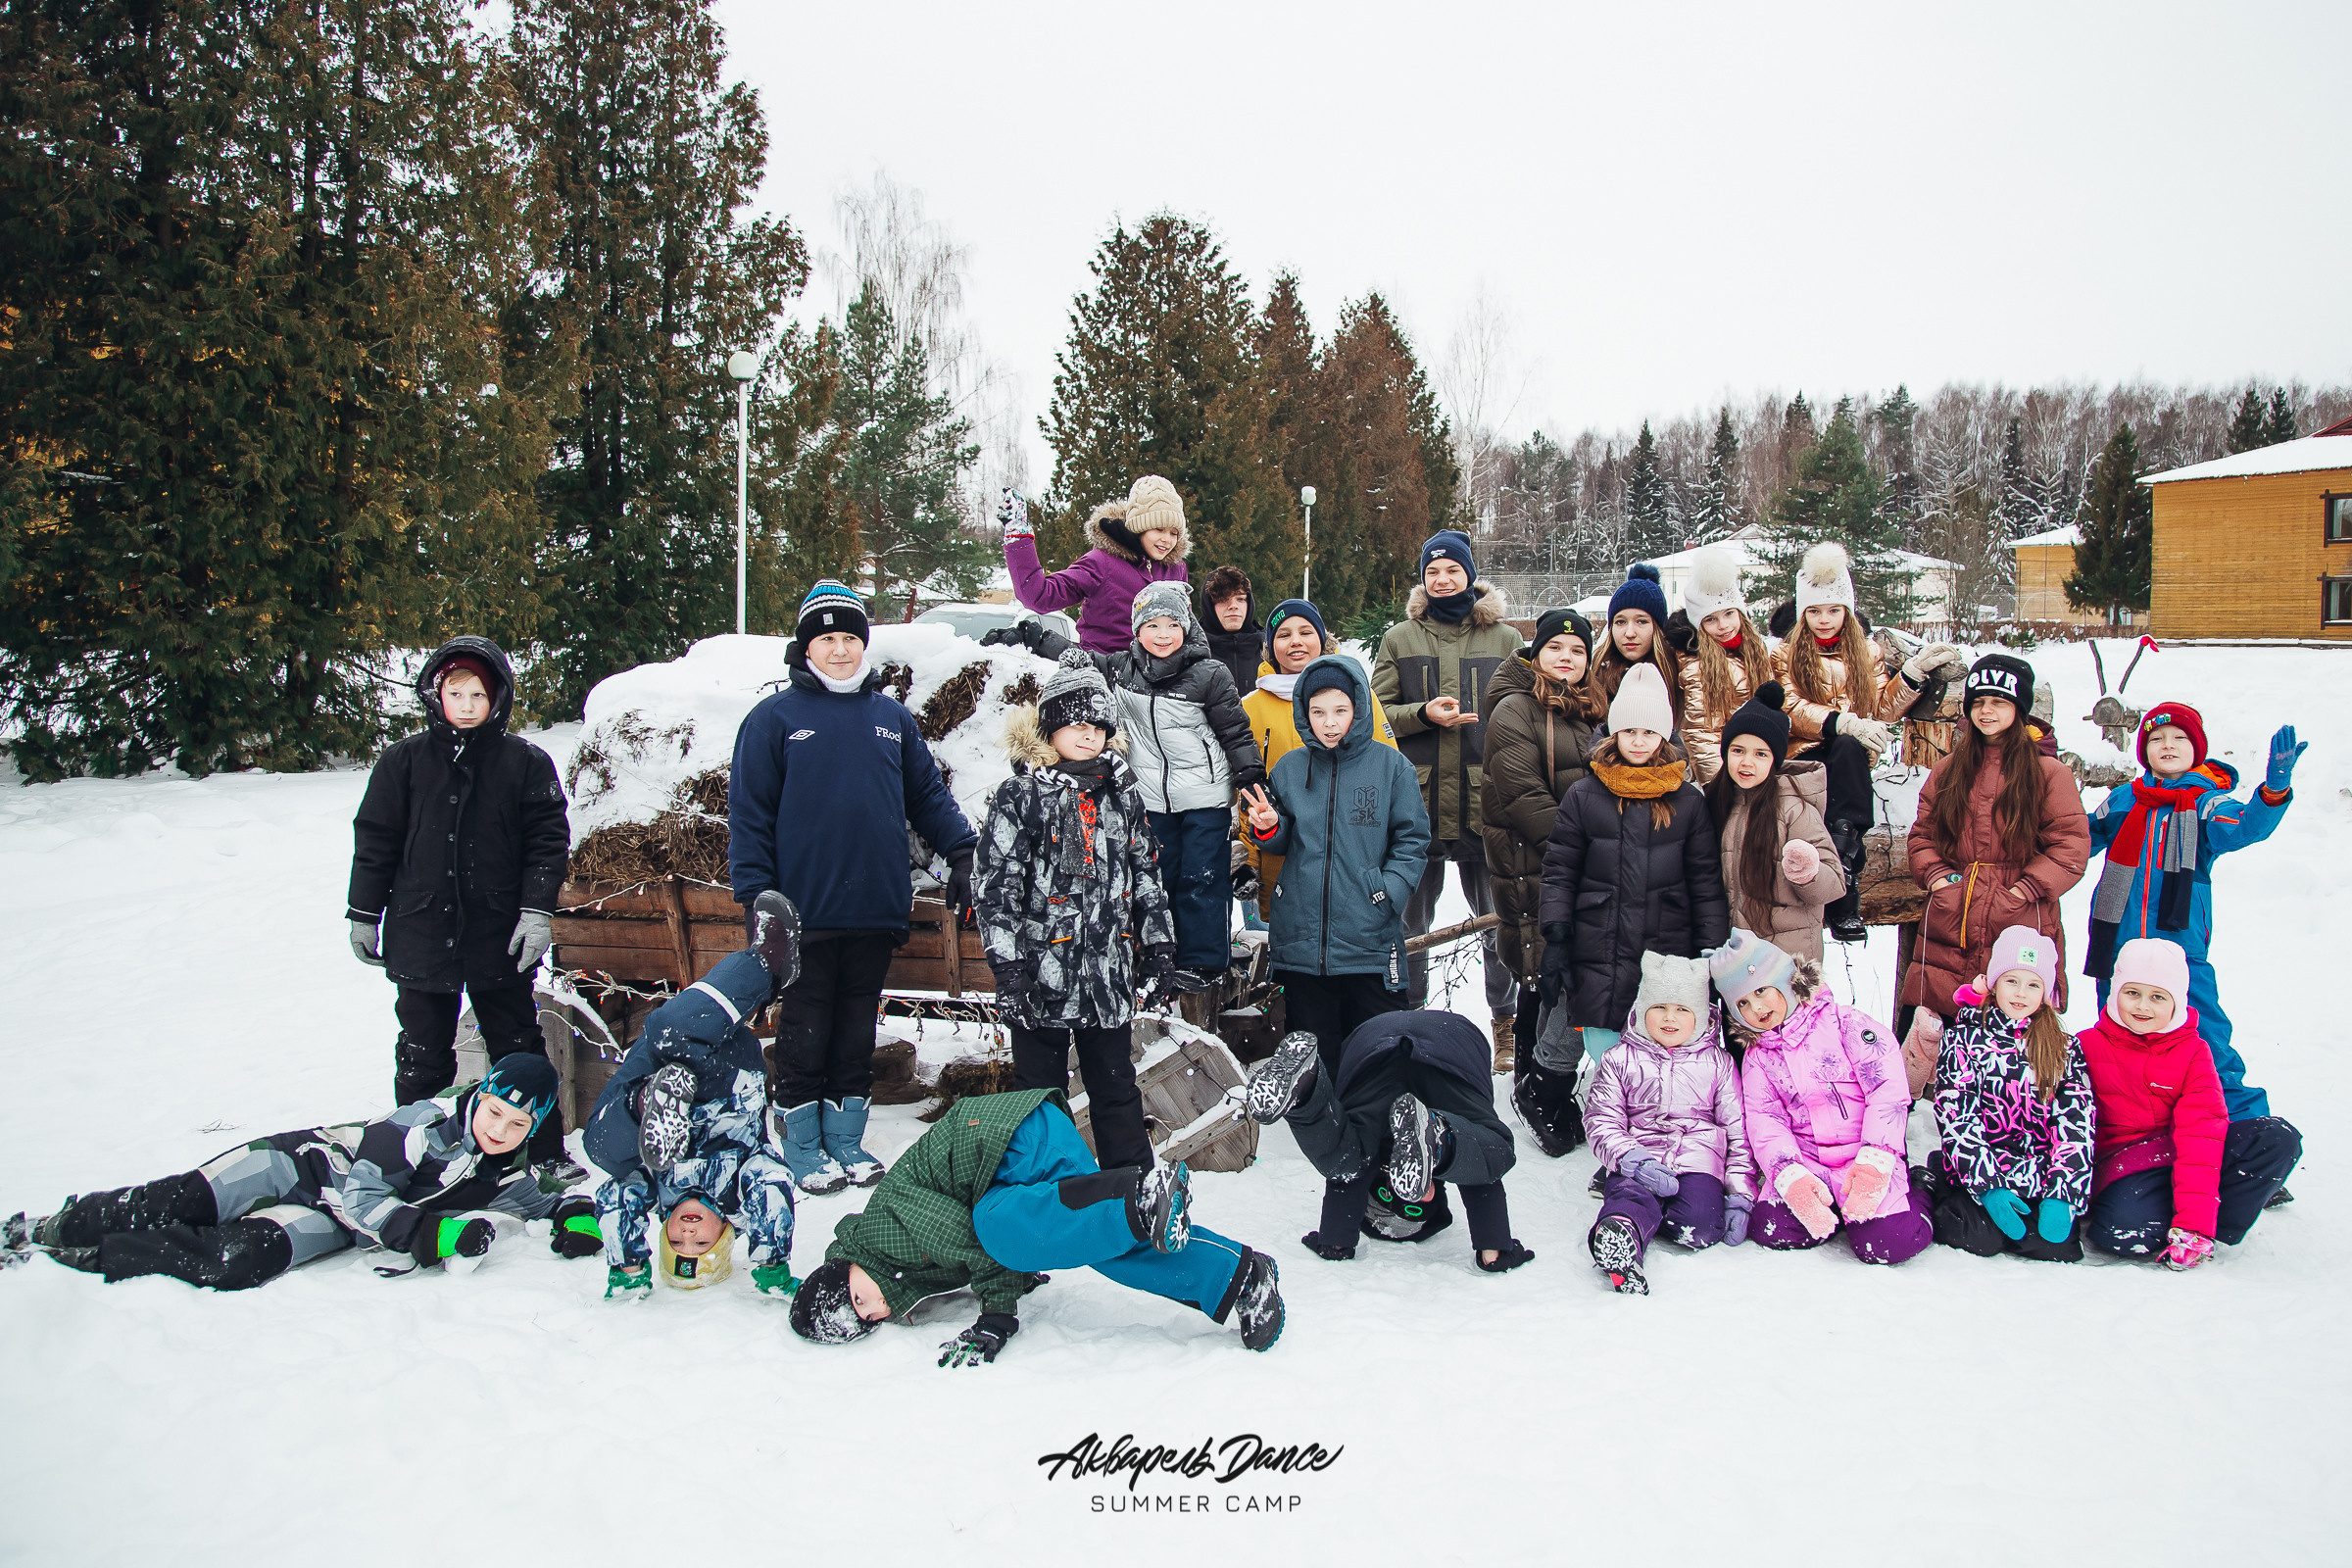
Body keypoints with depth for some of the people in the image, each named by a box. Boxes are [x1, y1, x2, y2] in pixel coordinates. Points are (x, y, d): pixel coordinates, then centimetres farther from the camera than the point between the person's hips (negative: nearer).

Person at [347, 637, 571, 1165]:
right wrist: (364, 915, 6)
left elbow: (548, 840, -1)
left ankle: (544, 1156, 20)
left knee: (519, 1050, 10)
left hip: (500, 939, -1)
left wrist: (538, 910, -9)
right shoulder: (405, 760, 2)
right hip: (420, 936, 1)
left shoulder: (525, 762, -1)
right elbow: (374, 840, 7)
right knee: (421, 1056, 11)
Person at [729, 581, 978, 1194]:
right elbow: (749, 815, -1)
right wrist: (755, 897, -7)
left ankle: (846, 1137, 22)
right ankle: (804, 1147, 15)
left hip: (877, 909, 3)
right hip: (805, 909, -3)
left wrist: (962, 853, 4)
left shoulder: (892, 717, 11)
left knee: (858, 1028, 11)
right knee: (805, 1028, 4)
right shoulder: (774, 719, 0)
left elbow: (929, 794, 15)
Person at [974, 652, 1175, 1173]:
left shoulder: (1123, 793, 10)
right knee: (1040, 1086, 6)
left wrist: (1158, 943, 11)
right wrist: (1007, 965, -15)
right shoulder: (1020, 794, -5)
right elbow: (996, 883, -9)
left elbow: (1146, 874, 16)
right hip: (1042, 969, -4)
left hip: (1110, 969, 4)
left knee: (1116, 1085, 13)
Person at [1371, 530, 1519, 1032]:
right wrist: (1424, 714, -12)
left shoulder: (1505, 640, 8)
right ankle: (1409, 1008, 24)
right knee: (1410, 917, 10)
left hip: (1486, 799, -1)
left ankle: (1505, 1015, 19)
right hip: (1418, 800, 1)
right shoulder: (1400, 639, 10)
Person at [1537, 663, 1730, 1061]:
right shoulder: (1583, 796, 4)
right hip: (1598, 966, 0)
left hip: (1668, 963, 0)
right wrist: (1555, 941, -3)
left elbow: (1706, 885, 7)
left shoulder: (1688, 802, 6)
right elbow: (1559, 874, 5)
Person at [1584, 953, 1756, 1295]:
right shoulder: (1620, 1061, 14)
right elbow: (1601, 1121, 6)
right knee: (1630, 1198, -38)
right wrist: (1629, 1157, -16)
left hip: (1698, 1162, 1)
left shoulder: (1717, 1063, 16)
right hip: (1638, 1161, -1)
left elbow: (1738, 1129, 13)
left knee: (1700, 1227, -31)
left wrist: (1741, 1193, 1)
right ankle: (1618, 1233, -66)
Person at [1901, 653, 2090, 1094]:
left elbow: (2071, 847, -2)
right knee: (1927, 1024, 1)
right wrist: (1935, 874, 1)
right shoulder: (1948, 772, 15)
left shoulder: (2049, 774, 2)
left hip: (2022, 927, -3)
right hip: (1949, 929, 3)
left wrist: (2026, 888, -11)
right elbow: (1922, 834, 19)